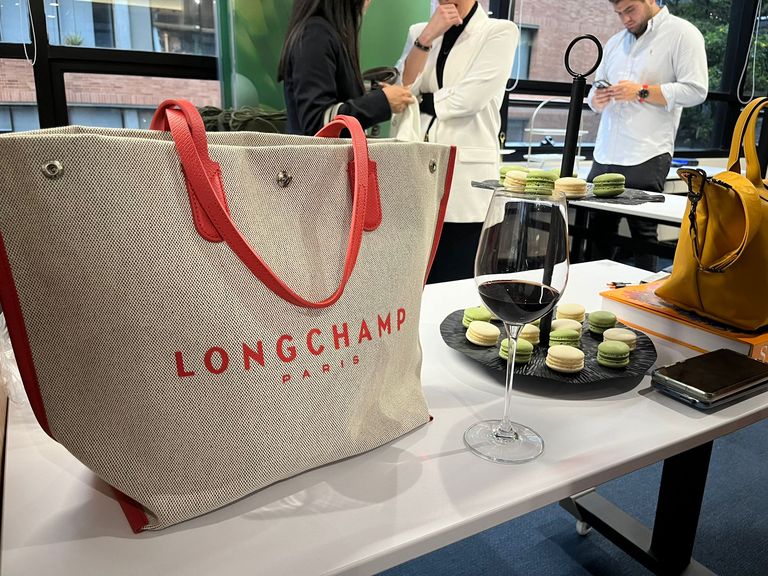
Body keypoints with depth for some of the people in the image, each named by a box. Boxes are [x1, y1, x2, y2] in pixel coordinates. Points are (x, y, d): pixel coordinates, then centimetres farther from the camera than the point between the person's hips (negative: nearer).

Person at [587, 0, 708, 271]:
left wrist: (641, 92, -13)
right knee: (599, 231, 6)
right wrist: (597, 99, 1)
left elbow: (695, 90, -7)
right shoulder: (616, 42, 21)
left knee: (643, 236, -2)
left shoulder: (682, 33, 2)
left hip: (646, 159, -6)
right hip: (605, 156, 6)